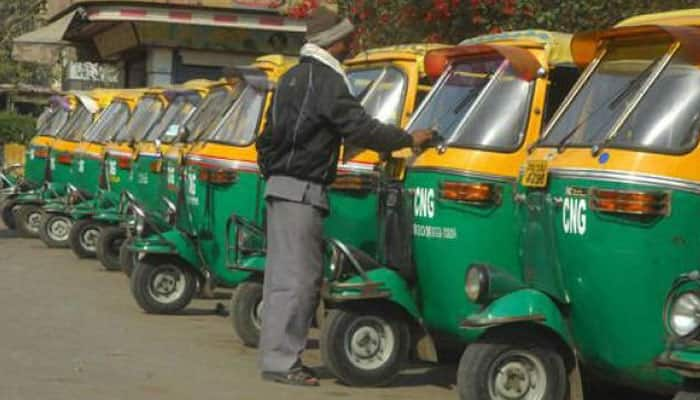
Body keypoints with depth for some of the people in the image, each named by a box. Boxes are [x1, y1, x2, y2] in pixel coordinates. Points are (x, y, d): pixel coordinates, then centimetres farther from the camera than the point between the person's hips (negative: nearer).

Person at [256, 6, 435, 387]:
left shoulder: (291, 78, 19)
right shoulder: (326, 80, -13)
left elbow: (268, 138, 24)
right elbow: (359, 127, -16)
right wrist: (409, 139, -6)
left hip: (280, 185, 10)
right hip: (301, 191, -10)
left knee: (283, 276, 12)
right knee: (297, 278, -10)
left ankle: (277, 355, 16)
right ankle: (281, 360, -11)